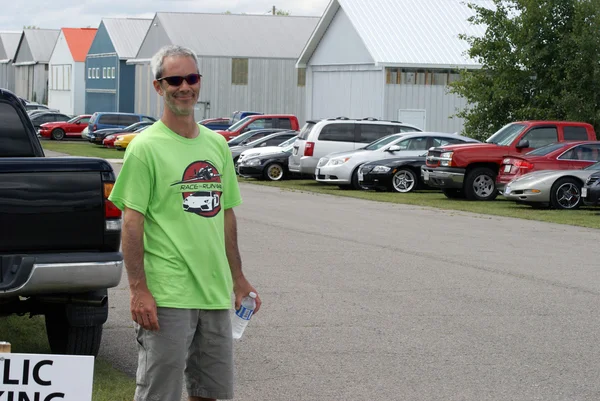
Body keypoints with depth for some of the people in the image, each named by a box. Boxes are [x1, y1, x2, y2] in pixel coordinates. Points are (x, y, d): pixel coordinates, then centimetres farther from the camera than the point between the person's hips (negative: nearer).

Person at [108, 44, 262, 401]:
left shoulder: (217, 144, 13)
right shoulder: (146, 147, -7)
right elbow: (132, 222, -10)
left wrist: (238, 278, 18)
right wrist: (138, 290, -17)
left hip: (215, 292, 6)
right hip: (167, 295, -6)